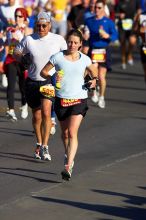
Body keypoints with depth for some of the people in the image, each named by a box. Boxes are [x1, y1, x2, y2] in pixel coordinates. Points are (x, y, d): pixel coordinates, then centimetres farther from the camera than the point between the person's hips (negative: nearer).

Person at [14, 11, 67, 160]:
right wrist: (23, 58, -8)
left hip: (50, 82, -2)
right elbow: (16, 52, 13)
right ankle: (39, 144, 33)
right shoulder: (29, 40, -1)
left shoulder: (58, 40, -2)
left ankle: (44, 147, -19)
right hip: (32, 82, 2)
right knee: (36, 116, 11)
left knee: (46, 112, -20)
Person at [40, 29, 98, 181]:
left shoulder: (85, 59, 0)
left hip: (79, 100, -1)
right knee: (65, 133, 17)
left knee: (72, 133, -15)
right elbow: (43, 72, 6)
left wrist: (94, 80, -4)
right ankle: (68, 155, 45)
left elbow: (94, 72, 17)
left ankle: (68, 167, -20)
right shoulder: (58, 57, -4)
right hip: (61, 99, 1)